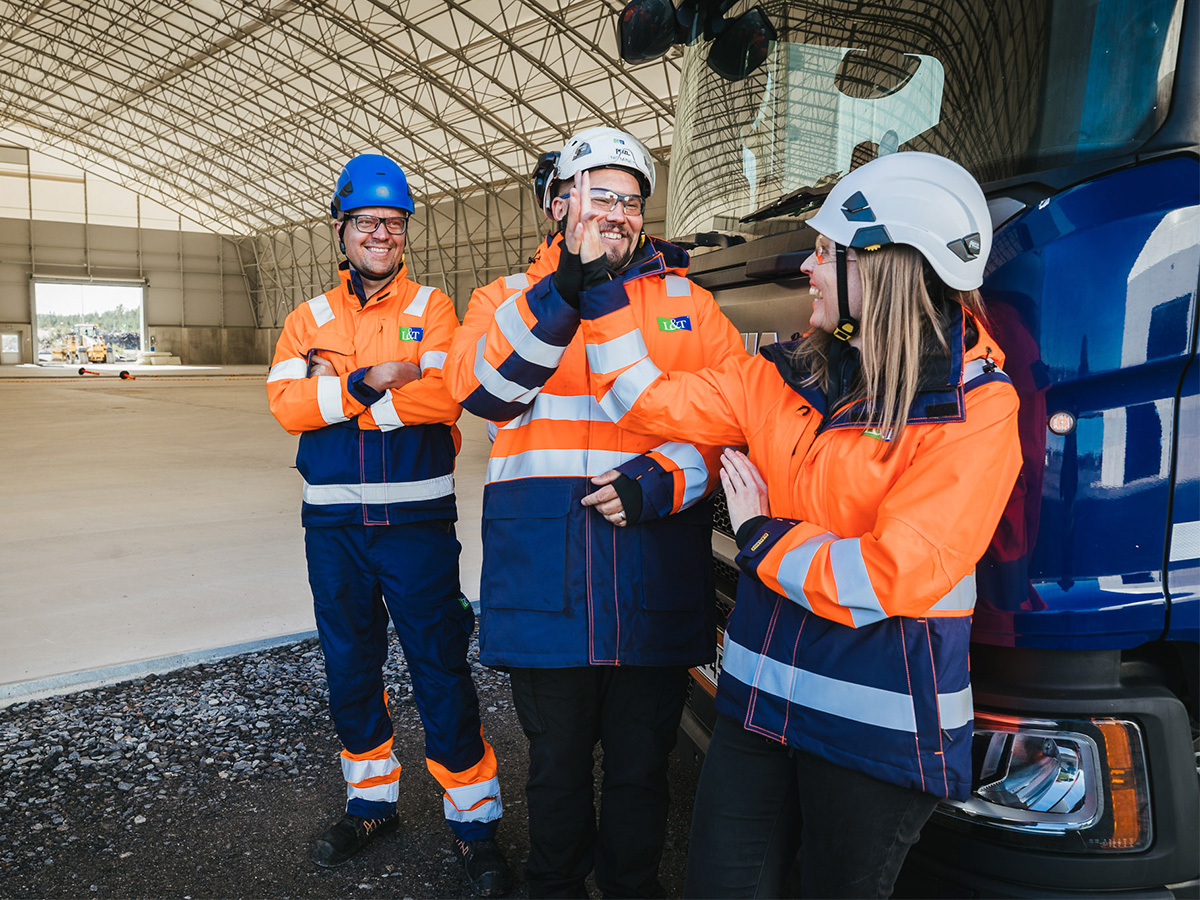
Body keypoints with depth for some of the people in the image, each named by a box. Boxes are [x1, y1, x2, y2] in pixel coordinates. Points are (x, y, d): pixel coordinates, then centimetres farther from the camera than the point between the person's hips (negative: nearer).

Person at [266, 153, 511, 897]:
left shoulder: (432, 307, 1)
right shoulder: (310, 318, 9)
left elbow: (444, 395, -15)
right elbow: (287, 404, -6)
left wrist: (336, 393, -13)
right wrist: (369, 382, -18)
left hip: (417, 519, -3)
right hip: (333, 522, 4)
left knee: (441, 670, 0)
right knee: (350, 668, 14)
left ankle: (475, 819, 16)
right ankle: (373, 801, 34)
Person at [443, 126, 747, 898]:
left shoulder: (688, 302, 9)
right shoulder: (509, 297, 8)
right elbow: (482, 390, -13)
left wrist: (662, 478, -16)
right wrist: (564, 291, -24)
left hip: (655, 585, 1)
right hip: (545, 582, 0)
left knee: (641, 767, 15)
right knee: (558, 763, 16)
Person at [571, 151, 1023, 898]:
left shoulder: (976, 408, -15)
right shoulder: (790, 375, 2)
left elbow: (892, 580, -22)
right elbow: (652, 401, 6)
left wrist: (762, 538, -11)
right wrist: (599, 284, 6)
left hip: (878, 729, -4)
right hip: (760, 697, 5)